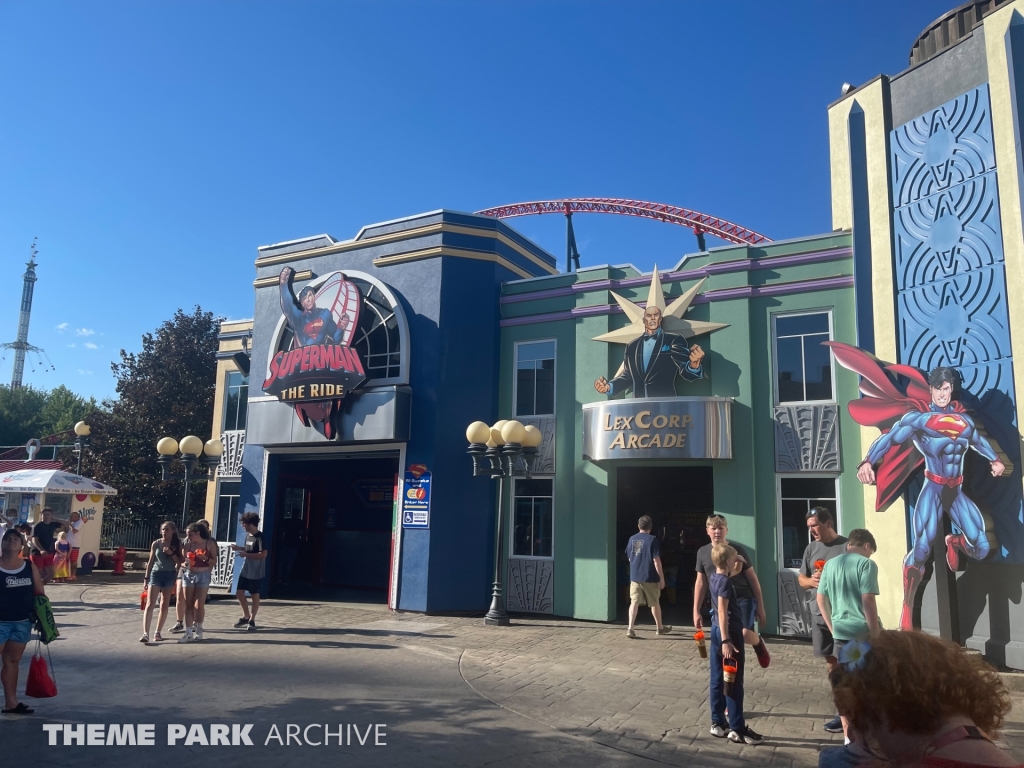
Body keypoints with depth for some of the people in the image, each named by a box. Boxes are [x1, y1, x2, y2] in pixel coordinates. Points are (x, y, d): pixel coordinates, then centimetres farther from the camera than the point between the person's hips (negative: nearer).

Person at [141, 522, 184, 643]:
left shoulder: (177, 544, 0)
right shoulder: (156, 544, 1)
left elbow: (180, 562, -3)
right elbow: (151, 561, 6)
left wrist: (172, 553, -17)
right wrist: (146, 577, 4)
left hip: (170, 575, 1)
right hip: (156, 574, -1)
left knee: (164, 606, 6)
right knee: (150, 604, -10)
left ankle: (158, 632, 16)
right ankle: (145, 633, -15)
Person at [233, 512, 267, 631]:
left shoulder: (259, 537, -19)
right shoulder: (248, 535, 7)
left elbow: (263, 554, -25)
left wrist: (246, 554, -24)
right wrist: (239, 548, 5)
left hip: (256, 573, -8)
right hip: (245, 570, 8)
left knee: (255, 595, 4)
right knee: (239, 593, 10)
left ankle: (252, 620, 16)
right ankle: (246, 616, 27)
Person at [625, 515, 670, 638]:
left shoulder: (632, 539, 4)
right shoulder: (652, 539, -11)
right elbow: (656, 560, -13)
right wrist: (662, 578, -7)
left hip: (635, 577, 3)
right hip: (650, 577, -3)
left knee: (634, 602, 2)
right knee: (654, 603, 12)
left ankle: (630, 629, -9)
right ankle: (660, 628, 29)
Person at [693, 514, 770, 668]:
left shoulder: (737, 550, -3)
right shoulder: (703, 552, 4)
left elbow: (752, 578, 3)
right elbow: (701, 582, 10)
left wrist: (760, 606, 3)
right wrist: (696, 611, 9)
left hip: (743, 599, -3)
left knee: (745, 634, -25)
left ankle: (759, 643, 11)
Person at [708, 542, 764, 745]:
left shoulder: (715, 577, 8)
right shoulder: (725, 582, -18)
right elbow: (722, 612, -24)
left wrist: (736, 569, 17)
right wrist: (726, 641, -27)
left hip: (717, 630, 9)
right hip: (729, 631, -9)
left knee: (717, 679, 12)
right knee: (734, 682, -2)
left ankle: (717, 723, 18)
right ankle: (737, 729, 3)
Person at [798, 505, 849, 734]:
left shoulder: (846, 546, -9)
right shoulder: (811, 548, 9)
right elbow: (801, 578, 15)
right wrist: (811, 581, -7)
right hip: (819, 613, 6)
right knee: (831, 661, 12)